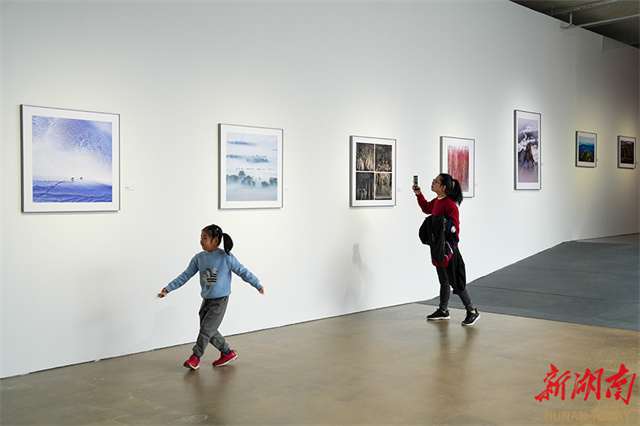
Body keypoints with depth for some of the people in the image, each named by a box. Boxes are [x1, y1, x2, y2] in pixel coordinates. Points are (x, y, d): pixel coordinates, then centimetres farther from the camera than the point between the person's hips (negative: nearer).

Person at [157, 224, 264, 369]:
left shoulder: (226, 258, -12)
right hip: (206, 300, 6)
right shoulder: (199, 258, 0)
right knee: (210, 331, 9)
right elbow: (185, 276, 4)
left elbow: (242, 272, -4)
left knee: (206, 329, -9)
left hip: (220, 300, -6)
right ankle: (228, 352, 26)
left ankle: (195, 357, 3)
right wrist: (168, 288, 0)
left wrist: (258, 285, -2)